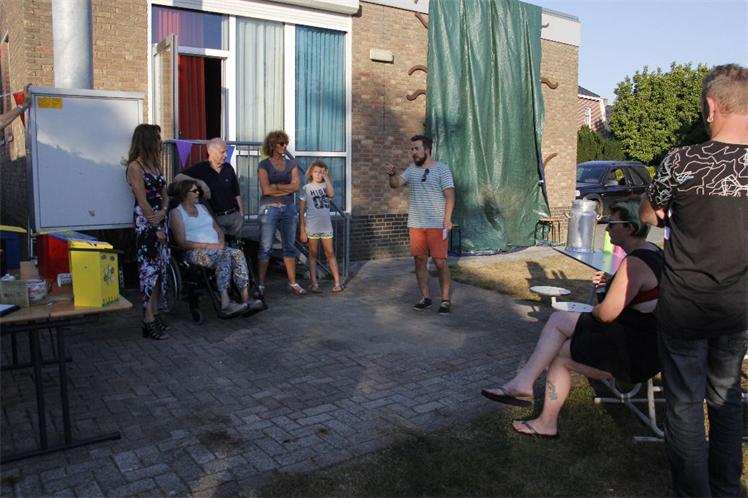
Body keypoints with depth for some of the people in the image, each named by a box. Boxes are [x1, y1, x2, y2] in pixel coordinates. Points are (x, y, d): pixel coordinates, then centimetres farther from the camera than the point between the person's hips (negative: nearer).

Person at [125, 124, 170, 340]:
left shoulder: (155, 165, 15)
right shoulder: (135, 166, -9)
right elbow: (142, 202, -13)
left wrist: (162, 212, -7)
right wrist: (156, 228, -12)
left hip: (160, 220, 8)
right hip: (145, 222, -8)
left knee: (161, 268, 8)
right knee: (149, 269, -7)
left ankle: (155, 314, 16)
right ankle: (149, 321, -3)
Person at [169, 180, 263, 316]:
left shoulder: (202, 207, 25)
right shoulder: (176, 213, 5)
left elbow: (218, 229, 24)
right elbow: (182, 242, -6)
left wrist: (221, 242, 1)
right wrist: (208, 245, -14)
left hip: (216, 248, 6)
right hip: (195, 252, -6)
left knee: (238, 254, -27)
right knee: (225, 257, -36)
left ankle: (246, 299, -38)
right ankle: (225, 303, -45)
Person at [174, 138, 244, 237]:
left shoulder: (228, 168, 7)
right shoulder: (201, 168, -5)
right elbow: (178, 178, -17)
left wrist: (241, 213, 9)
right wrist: (200, 183, -26)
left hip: (234, 215, 4)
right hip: (217, 218, -4)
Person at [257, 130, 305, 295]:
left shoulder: (291, 164, 11)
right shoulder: (264, 165, -1)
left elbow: (296, 185, -2)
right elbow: (266, 190, -11)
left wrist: (277, 186, -10)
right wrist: (287, 189, -6)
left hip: (289, 208, 4)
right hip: (269, 208, -4)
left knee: (290, 246, 7)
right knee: (265, 247, -2)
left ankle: (293, 283, 13)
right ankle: (260, 284, 4)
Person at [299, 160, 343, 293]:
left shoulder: (326, 186, 8)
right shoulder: (306, 188, -1)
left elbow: (331, 194, -17)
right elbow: (301, 211, -2)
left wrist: (326, 178, -13)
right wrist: (302, 231, -6)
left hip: (326, 226, 2)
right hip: (312, 227, -2)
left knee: (330, 253, 5)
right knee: (313, 254, 5)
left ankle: (337, 282, 6)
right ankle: (314, 284, 8)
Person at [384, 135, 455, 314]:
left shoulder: (441, 168, -3)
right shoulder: (411, 169, 12)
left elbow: (449, 195, -8)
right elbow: (395, 184, 3)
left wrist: (447, 219, -17)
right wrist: (392, 174, -18)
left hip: (437, 225, -5)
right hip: (415, 225, 5)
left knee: (440, 262, -3)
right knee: (419, 261, 7)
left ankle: (445, 299, 6)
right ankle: (425, 298, 18)